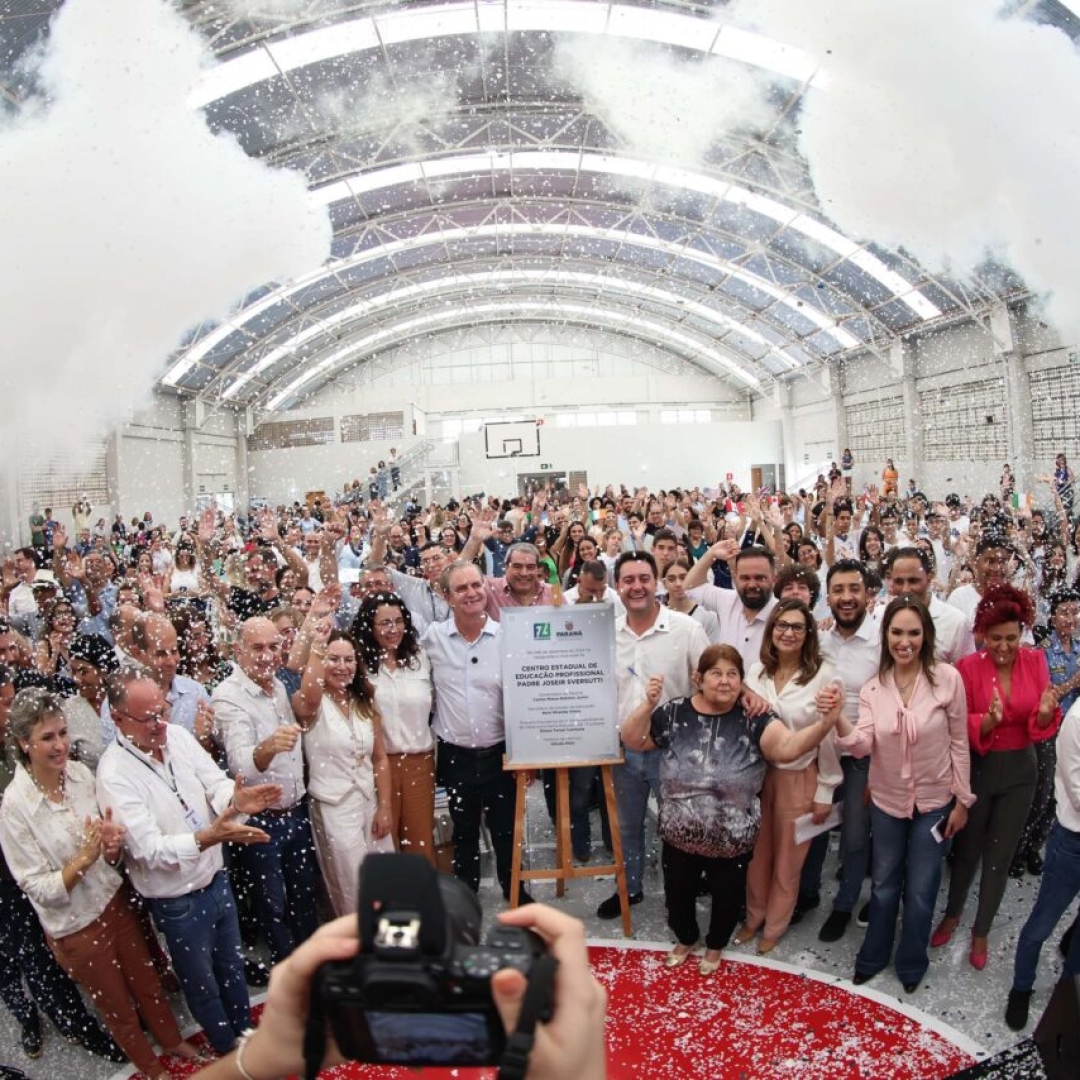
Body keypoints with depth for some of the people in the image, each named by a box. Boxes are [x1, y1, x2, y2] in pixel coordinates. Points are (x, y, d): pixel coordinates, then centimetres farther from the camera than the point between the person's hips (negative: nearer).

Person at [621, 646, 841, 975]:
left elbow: (788, 746, -28)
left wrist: (825, 723, -45)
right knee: (678, 895, 21)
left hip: (732, 840, -1)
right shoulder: (675, 713, -9)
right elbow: (632, 739, -5)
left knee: (726, 897, 21)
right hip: (680, 835, 1)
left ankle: (715, 946, 52)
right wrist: (648, 705, -23)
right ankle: (686, 939, 54)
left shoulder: (753, 719, -14)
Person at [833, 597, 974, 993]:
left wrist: (962, 800, -5)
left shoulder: (948, 678, -15)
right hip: (887, 800, 2)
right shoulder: (873, 686, -8)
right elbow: (862, 746, -17)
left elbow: (959, 743, -8)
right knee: (884, 886, 19)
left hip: (934, 801, -2)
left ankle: (911, 964, 37)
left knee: (920, 891, 14)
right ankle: (873, 957, 40)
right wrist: (838, 720, -36)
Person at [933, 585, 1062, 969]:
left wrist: (1046, 713, -27)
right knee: (967, 848, 15)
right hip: (976, 767, -2)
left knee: (1000, 857, 13)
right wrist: (988, 721, -33)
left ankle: (981, 932, 32)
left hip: (1019, 770, 2)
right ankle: (952, 914, 40)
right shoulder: (968, 666, -14)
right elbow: (961, 726, -12)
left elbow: (1045, 726, -5)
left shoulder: (1035, 661, -7)